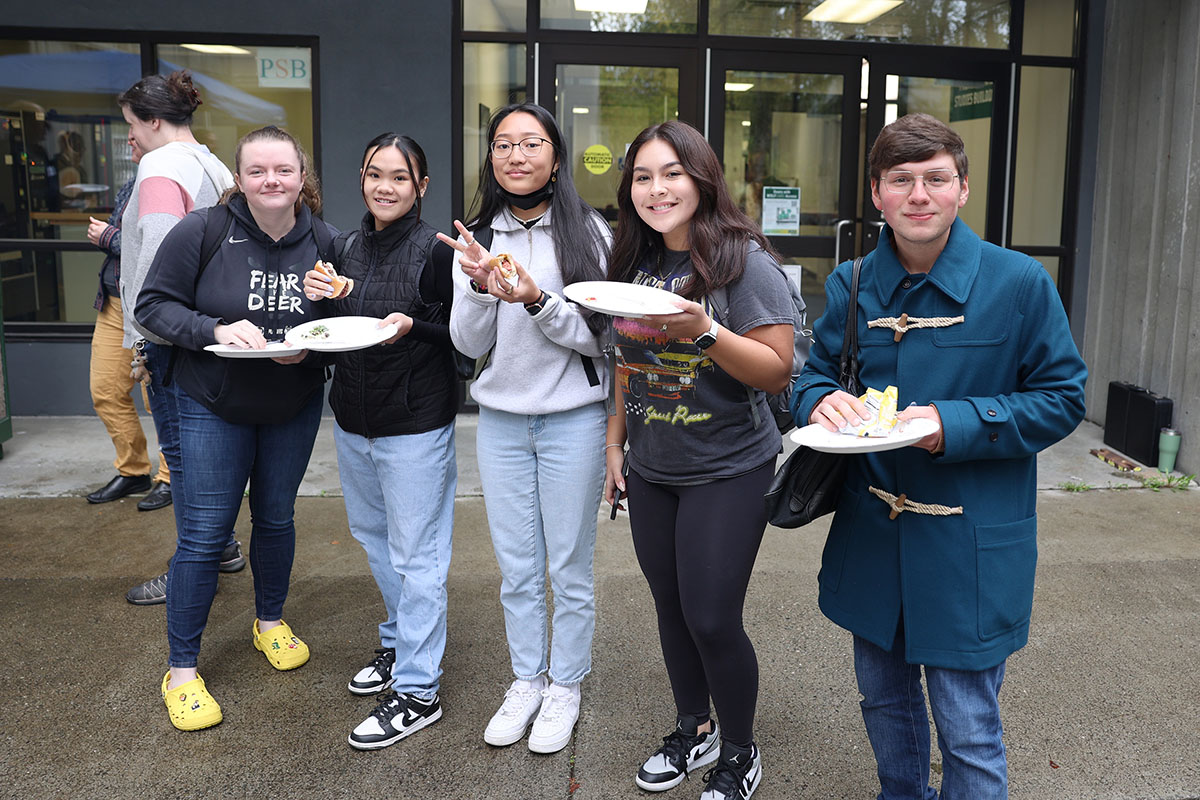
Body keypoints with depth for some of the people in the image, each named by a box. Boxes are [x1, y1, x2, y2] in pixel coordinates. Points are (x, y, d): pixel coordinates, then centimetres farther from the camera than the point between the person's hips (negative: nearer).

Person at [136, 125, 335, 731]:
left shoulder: (322, 242, -6)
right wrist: (215, 329, -26)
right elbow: (153, 304, -9)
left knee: (277, 517, 18)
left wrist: (310, 346, -17)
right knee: (203, 537, 0)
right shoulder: (202, 232, -14)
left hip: (294, 407, 3)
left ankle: (269, 622, 42)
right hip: (212, 407, -3)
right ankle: (182, 671, 16)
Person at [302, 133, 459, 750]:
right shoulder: (350, 247, 8)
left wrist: (413, 328, -26)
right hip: (353, 420, 8)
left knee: (415, 555, 1)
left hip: (415, 426, -8)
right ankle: (400, 642, 42)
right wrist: (326, 299, -4)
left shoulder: (435, 251, -12)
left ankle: (418, 690, 13)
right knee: (373, 536, 21)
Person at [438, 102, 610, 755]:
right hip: (501, 420, 3)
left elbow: (595, 336, -9)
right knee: (516, 568, 14)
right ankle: (526, 682, 33)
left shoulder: (587, 232, -6)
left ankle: (565, 686, 28)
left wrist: (536, 299, -24)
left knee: (569, 570, 9)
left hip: (572, 419, -3)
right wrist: (480, 287, -18)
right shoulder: (478, 237, 4)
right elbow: (469, 345, 0)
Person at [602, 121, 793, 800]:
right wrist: (615, 441, 16)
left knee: (712, 619, -3)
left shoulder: (744, 261, -13)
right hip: (651, 470, 6)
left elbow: (778, 371, -16)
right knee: (672, 607, 15)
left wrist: (705, 331, -29)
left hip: (727, 470, -6)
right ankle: (694, 730, 36)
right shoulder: (636, 265, 7)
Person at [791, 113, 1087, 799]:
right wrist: (823, 401, -14)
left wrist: (956, 424, -20)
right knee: (884, 699, 22)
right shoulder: (850, 286, 1)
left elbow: (1063, 397, -6)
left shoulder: (1019, 283, -10)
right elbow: (814, 376, 11)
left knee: (968, 731, 5)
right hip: (871, 535, 4)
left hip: (971, 546, -4)